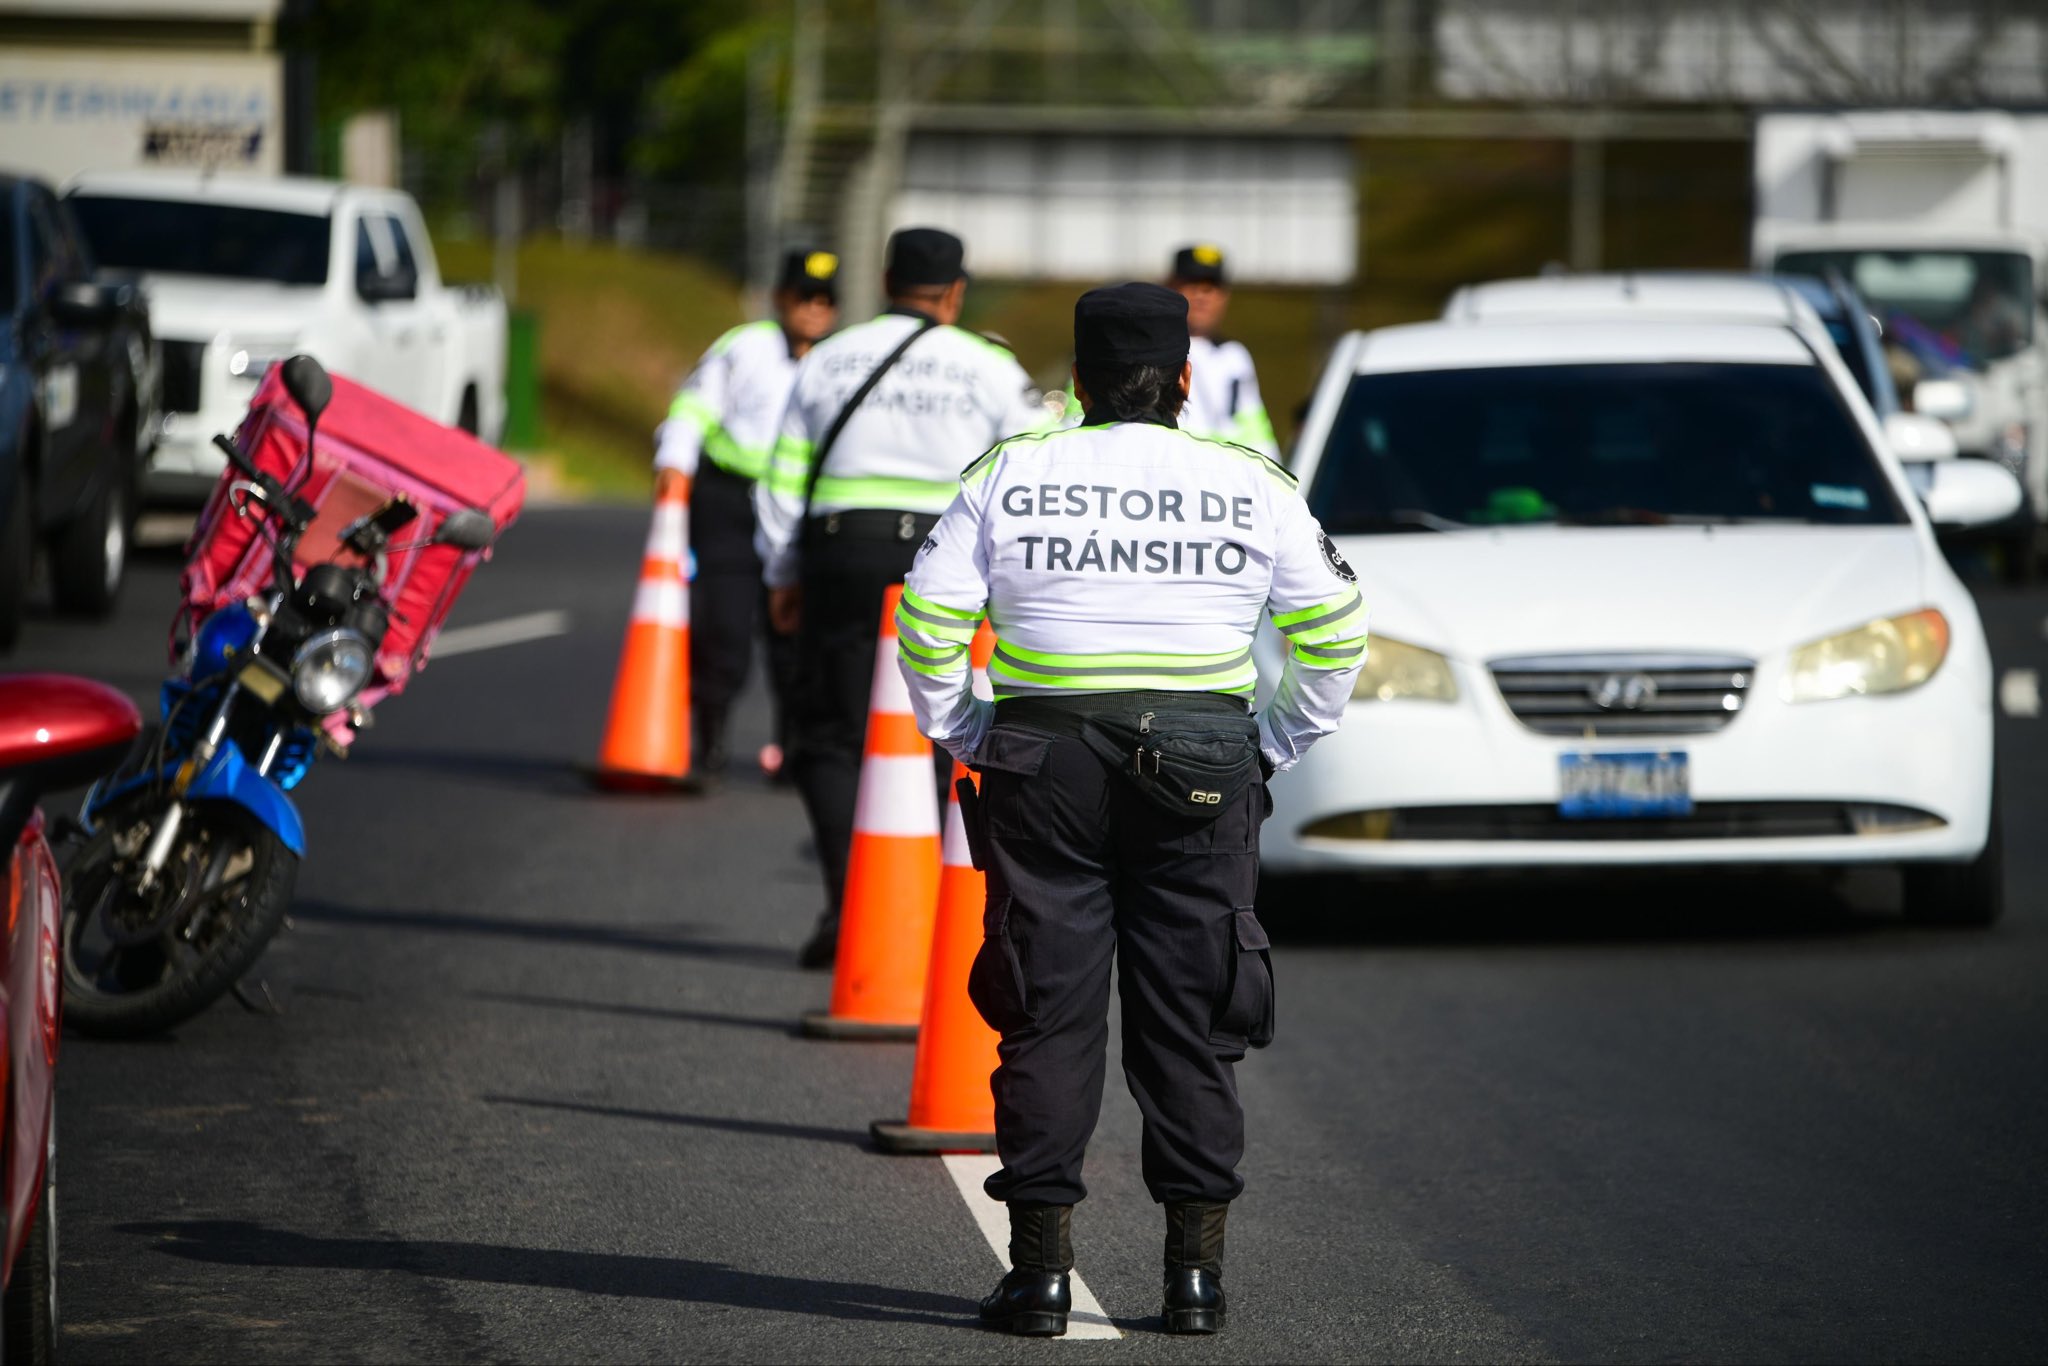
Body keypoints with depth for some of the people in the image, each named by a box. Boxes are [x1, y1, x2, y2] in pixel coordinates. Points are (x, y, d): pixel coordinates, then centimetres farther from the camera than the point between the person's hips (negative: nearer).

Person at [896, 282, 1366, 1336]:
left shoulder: (1009, 475, 2)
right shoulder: (1252, 485, 4)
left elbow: (927, 621, 0)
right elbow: (1334, 629, 6)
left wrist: (966, 738, 10)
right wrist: (1277, 745, 14)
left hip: (1046, 762, 0)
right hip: (1203, 763, 0)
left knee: (1047, 1017, 4)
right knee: (1190, 1020, 6)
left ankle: (1041, 1269, 2)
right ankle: (1194, 1273, 6)